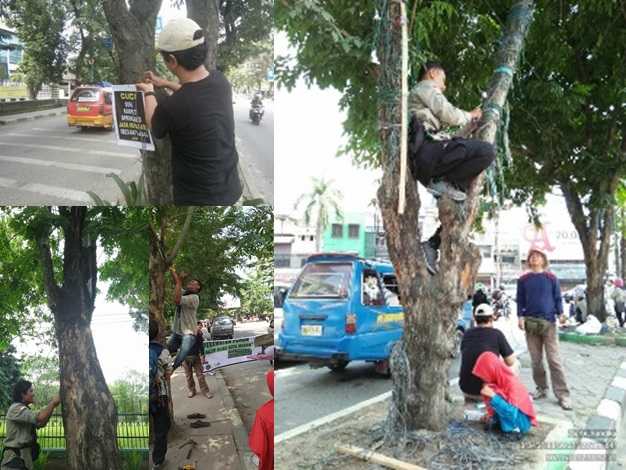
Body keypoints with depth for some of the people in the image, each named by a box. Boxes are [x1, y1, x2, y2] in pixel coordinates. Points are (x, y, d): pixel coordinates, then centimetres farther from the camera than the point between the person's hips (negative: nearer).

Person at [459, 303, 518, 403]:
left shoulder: (467, 334, 7)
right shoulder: (496, 333, -5)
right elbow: (511, 362, 3)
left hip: (465, 389, 4)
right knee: (515, 365, 18)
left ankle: (470, 398, 24)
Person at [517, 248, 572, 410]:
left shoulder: (551, 278, 4)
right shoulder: (523, 280, 7)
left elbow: (558, 298, 5)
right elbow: (520, 300, 8)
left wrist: (560, 314, -7)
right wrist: (521, 317, -3)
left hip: (548, 322, -2)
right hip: (530, 323, 2)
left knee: (554, 360, -5)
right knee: (536, 360, 7)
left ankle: (562, 394, -1)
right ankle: (541, 389, 19)